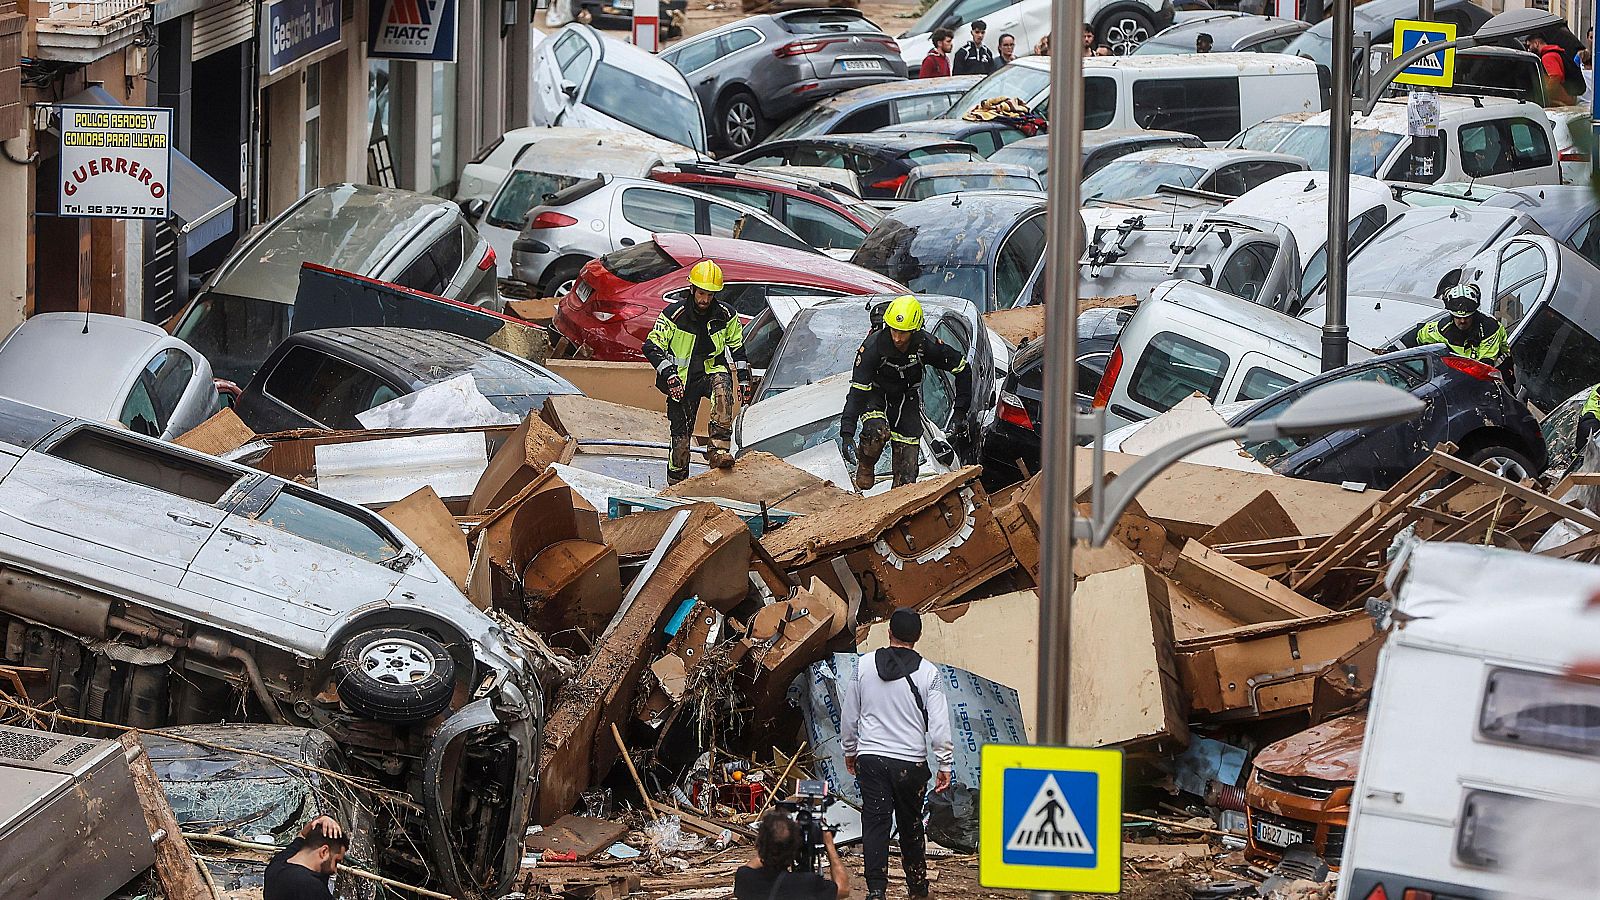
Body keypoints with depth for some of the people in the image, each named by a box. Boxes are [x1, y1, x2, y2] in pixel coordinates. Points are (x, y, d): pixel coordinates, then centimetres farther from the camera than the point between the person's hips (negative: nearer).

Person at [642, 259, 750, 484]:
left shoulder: (726, 315, -1)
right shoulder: (674, 315, -10)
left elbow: (737, 347, 14)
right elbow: (652, 347, -11)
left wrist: (744, 379, 8)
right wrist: (669, 374, -25)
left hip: (713, 371, 1)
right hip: (682, 381, -1)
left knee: (722, 386, -36)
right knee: (681, 435, -2)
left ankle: (719, 449, -39)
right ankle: (676, 485, 16)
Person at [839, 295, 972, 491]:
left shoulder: (926, 346, -25)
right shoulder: (873, 346, -32)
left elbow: (963, 369, -10)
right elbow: (857, 391, -31)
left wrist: (960, 414, -11)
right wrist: (847, 434, -38)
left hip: (908, 398, 2)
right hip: (876, 395, -2)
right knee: (877, 431, -34)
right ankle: (865, 466, -3)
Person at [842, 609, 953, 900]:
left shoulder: (864, 665, 1)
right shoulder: (928, 672, -5)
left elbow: (849, 715, 9)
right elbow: (939, 723, -6)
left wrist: (850, 751, 24)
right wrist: (945, 764, 1)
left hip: (870, 758, 0)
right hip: (911, 762, 0)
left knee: (874, 824, -1)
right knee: (910, 824, 13)